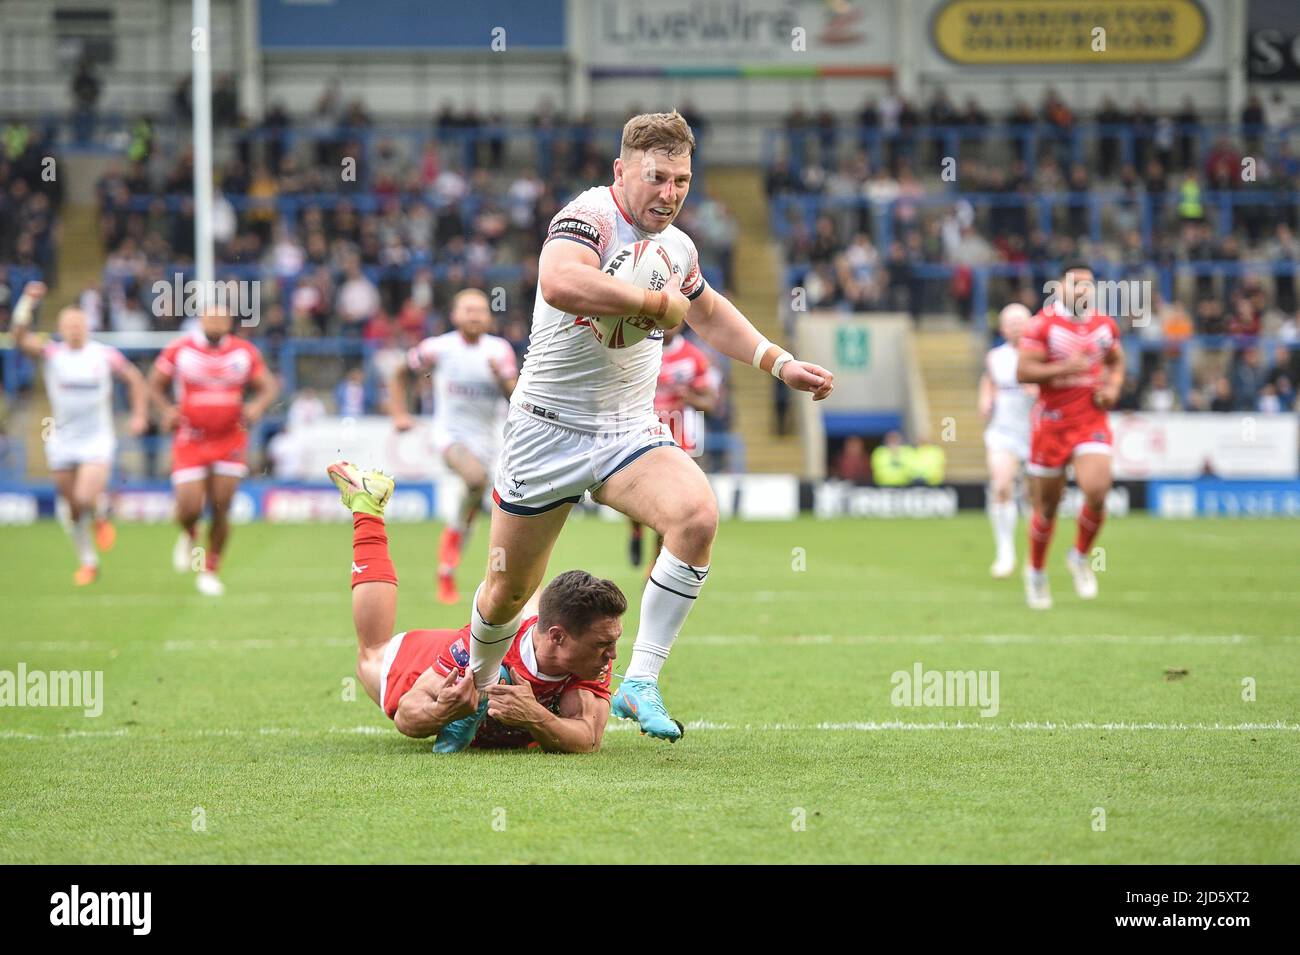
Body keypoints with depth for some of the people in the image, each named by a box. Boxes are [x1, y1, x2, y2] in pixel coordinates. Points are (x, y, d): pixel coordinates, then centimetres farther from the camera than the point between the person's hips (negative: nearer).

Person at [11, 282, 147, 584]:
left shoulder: (104, 355, -4)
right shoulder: (52, 354, -4)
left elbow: (134, 378, 10)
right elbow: (20, 338, -19)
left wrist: (140, 414, 3)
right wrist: (27, 301, -28)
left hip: (97, 439, -2)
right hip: (62, 442, 2)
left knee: (86, 498, -20)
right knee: (74, 509, 7)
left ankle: (101, 519, 16)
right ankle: (88, 562, 24)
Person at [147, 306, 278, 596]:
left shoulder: (244, 352, 0)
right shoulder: (179, 350, -4)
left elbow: (269, 386, 9)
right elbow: (155, 384, 6)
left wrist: (258, 405, -13)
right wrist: (166, 410, -13)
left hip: (230, 440, 1)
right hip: (190, 441, -1)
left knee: (221, 509, -2)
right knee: (189, 509, -9)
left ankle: (210, 571, 15)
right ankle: (188, 535, 29)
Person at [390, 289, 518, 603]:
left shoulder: (499, 350, -1)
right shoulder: (439, 348, -6)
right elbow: (400, 373, 8)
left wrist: (501, 375, -26)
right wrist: (399, 414, 1)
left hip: (487, 439, 4)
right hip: (451, 434, -4)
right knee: (476, 477, -33)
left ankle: (446, 572, 26)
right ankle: (455, 532, -9)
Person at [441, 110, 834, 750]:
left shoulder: (678, 249, 6)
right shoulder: (590, 217, -17)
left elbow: (709, 313, 30)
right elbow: (559, 283, -42)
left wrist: (781, 365, 23)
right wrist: (657, 303, -31)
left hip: (630, 432, 5)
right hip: (549, 429, -5)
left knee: (697, 515, -26)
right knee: (509, 589, 6)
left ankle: (640, 683, -19)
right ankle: (478, 686, 38)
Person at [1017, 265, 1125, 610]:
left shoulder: (1105, 325, 6)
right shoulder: (1043, 324, -8)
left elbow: (1116, 362, 23)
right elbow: (1023, 371, -13)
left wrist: (1113, 388, 3)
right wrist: (1063, 369, -26)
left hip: (1092, 422, 2)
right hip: (1052, 423, -2)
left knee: (1097, 493, -20)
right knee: (1046, 508, 6)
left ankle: (1080, 556, 6)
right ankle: (1036, 572, 30)